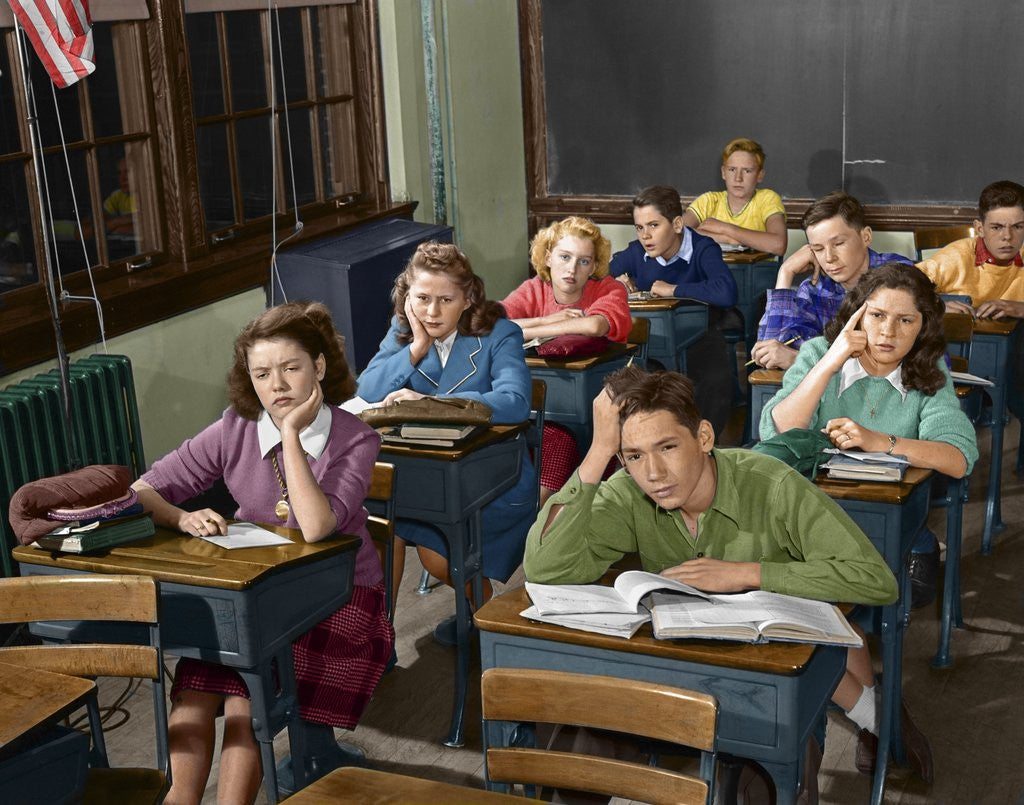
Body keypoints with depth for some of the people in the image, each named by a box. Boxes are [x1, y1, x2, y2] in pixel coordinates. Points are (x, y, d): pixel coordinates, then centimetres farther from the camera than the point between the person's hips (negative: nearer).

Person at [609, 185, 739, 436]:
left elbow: (726, 293, -37)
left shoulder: (703, 249, -17)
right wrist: (617, 281, -9)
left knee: (716, 381, -34)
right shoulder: (636, 252, -2)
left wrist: (673, 289, -26)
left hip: (700, 336, -4)